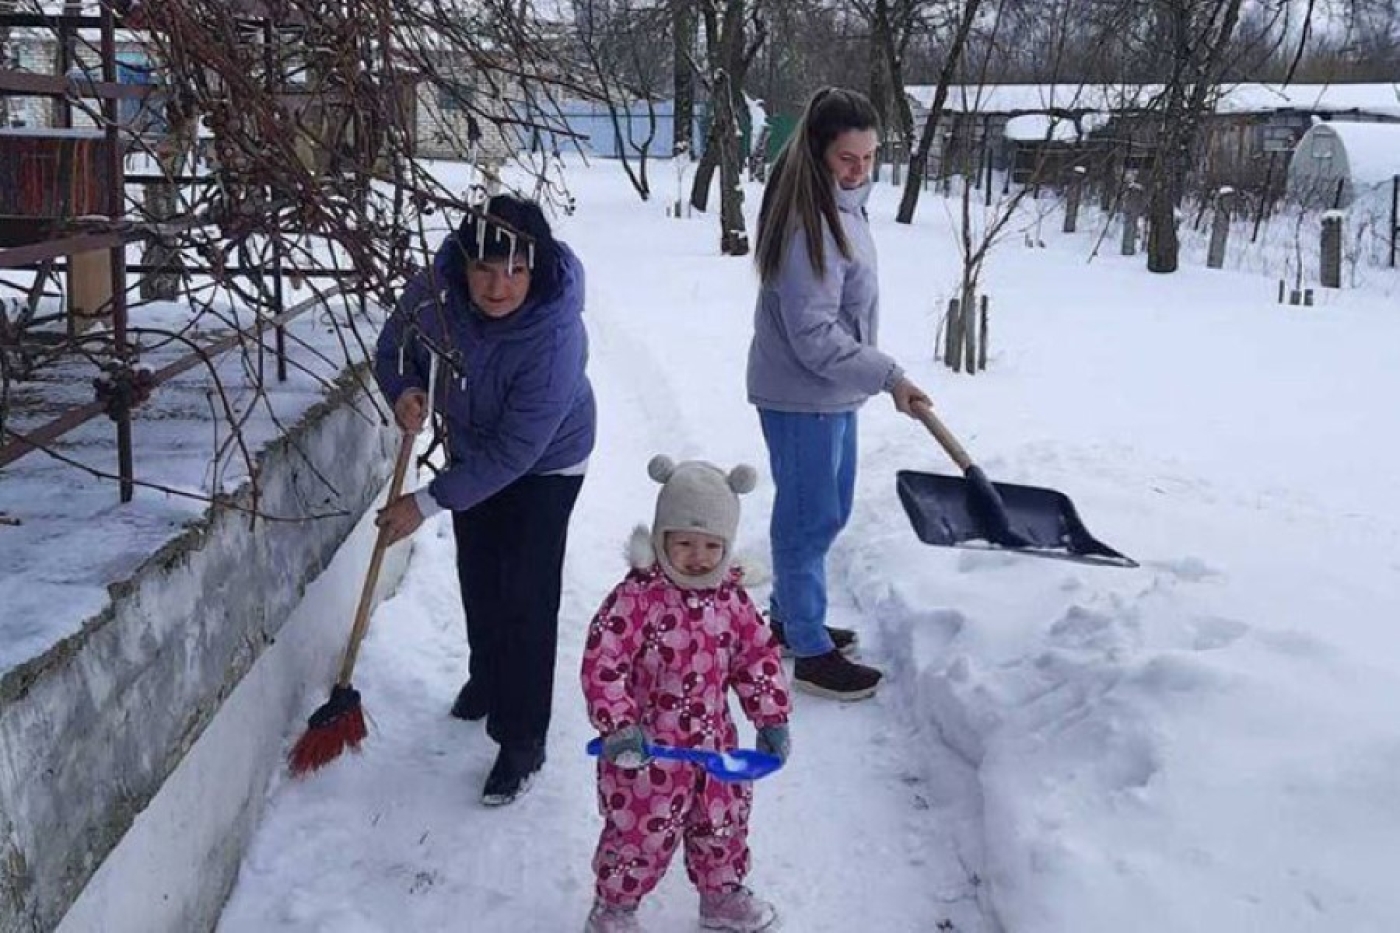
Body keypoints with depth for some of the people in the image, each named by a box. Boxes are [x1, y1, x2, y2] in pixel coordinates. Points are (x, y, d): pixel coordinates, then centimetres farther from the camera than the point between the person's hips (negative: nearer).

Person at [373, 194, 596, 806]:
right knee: (476, 574, 20)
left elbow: (513, 453, -35)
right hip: (474, 446, 6)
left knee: (525, 594, -8)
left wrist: (427, 503, -31)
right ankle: (487, 679, 47)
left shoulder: (554, 337, -39)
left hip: (545, 462, -6)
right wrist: (405, 390, -26)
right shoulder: (434, 291, -25)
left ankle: (522, 742, 5)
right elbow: (394, 349, -3)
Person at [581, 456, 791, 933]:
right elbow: (602, 664, -25)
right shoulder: (637, 598, -22)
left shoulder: (731, 597, -3)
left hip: (713, 741, 6)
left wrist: (771, 717, 2)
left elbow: (759, 655, 6)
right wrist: (619, 727, -32)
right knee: (641, 831, 7)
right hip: (648, 748, -6)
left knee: (724, 822, 22)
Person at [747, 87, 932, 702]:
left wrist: (877, 374, 23)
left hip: (833, 389, 10)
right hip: (800, 396, -10)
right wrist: (888, 376, -22)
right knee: (811, 518, 1)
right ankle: (811, 653, 14)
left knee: (830, 509, 20)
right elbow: (813, 336, -25)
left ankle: (788, 616, 36)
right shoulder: (806, 222, -24)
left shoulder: (842, 205, 6)